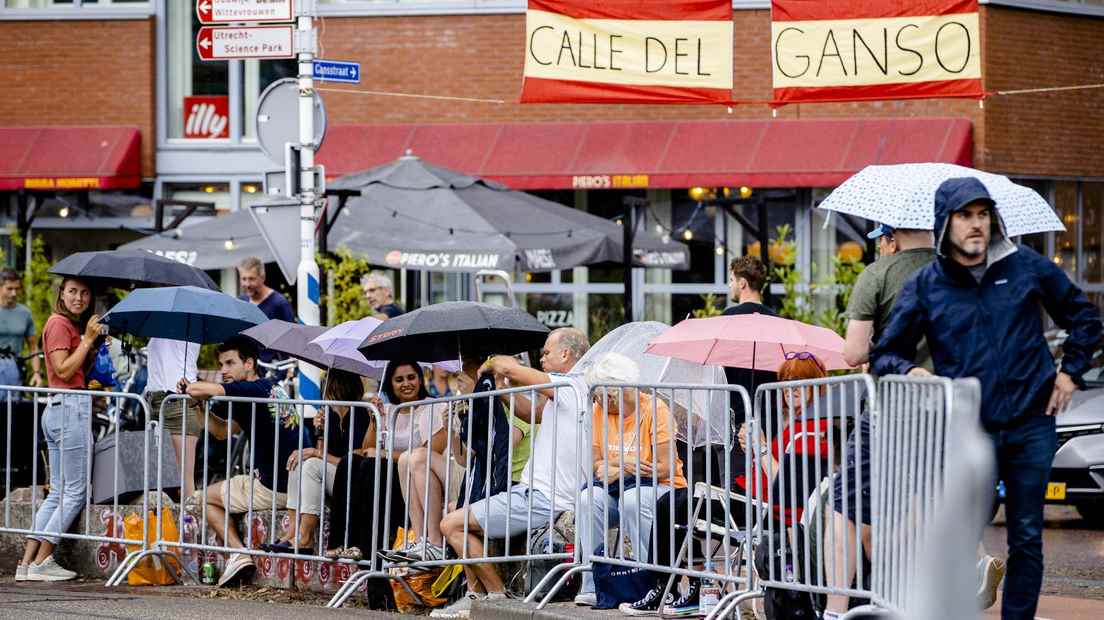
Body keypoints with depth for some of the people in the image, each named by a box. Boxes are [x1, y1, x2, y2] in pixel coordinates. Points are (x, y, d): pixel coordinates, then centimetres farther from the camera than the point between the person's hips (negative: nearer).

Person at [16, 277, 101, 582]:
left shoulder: (71, 326, 20)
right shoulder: (59, 323, -8)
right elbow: (64, 370, -15)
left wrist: (94, 342, 7)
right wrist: (87, 339, -11)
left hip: (59, 409, 10)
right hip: (71, 408, -10)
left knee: (58, 491, 9)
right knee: (76, 491, -6)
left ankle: (27, 563, 6)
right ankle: (42, 562, -5)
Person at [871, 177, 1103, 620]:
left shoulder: (1026, 267, 4)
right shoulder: (924, 287, 3)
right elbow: (885, 354, 7)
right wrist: (910, 371, -14)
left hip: (1030, 425, 1)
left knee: (1026, 538, 6)